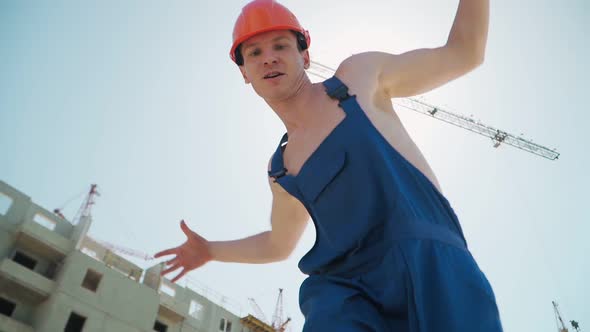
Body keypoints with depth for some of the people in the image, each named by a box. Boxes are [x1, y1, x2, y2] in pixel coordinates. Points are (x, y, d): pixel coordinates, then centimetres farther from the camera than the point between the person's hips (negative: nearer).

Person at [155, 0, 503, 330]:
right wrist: (211, 250, 32)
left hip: (428, 258, -2)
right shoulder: (281, 168, 20)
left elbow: (464, 53, 18)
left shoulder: (359, 75, 12)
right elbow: (279, 244, 35)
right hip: (345, 285, 3)